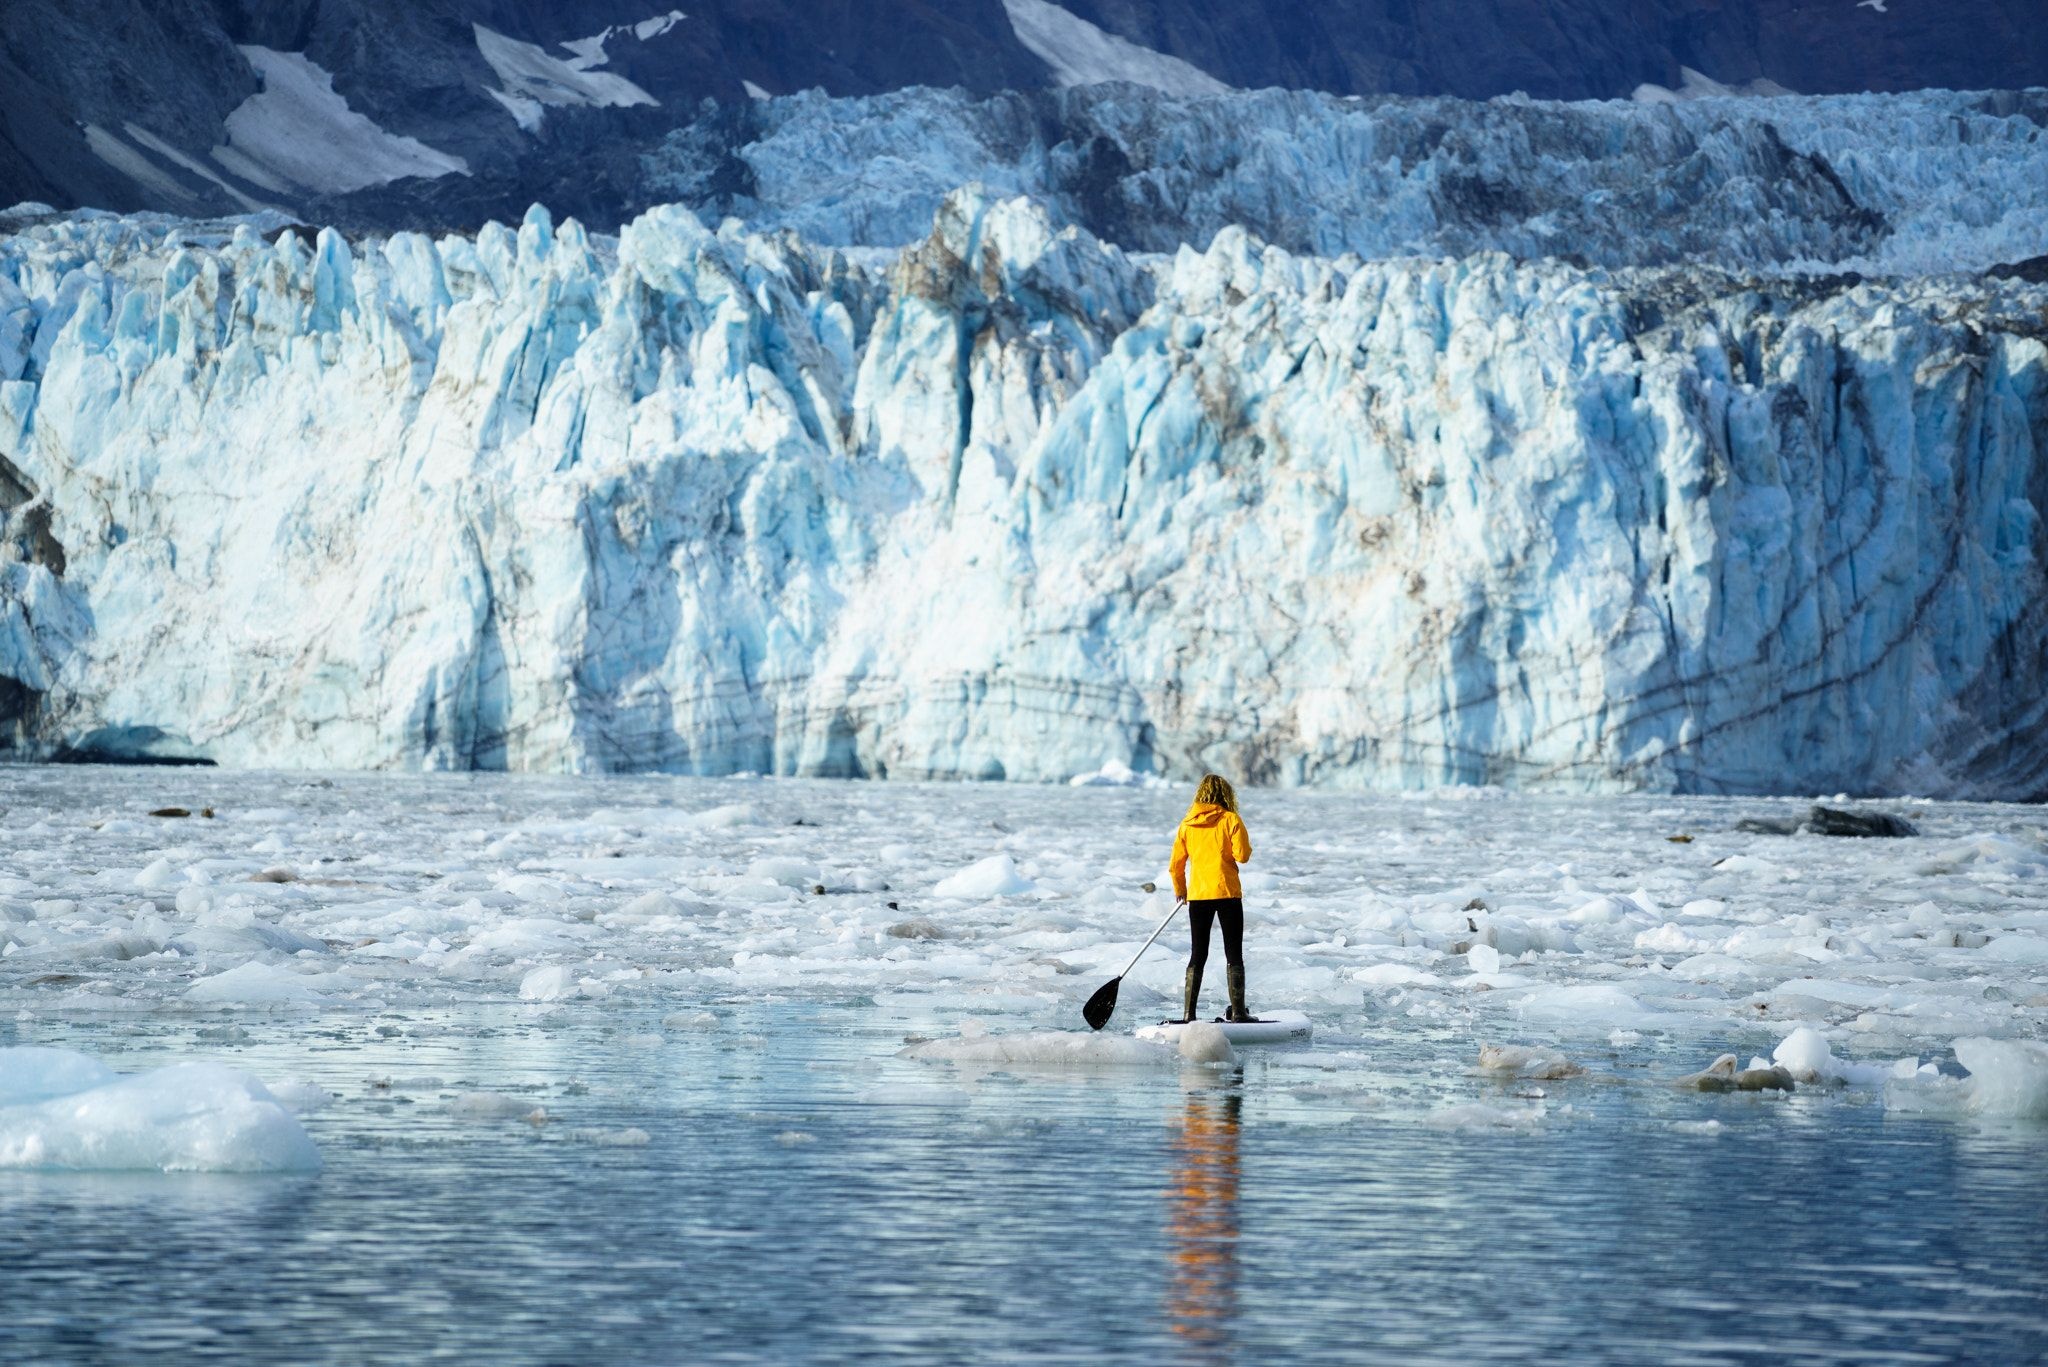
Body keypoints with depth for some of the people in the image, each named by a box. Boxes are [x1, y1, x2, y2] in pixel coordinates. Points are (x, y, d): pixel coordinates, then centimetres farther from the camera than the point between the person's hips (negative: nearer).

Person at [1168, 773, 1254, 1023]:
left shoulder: (1187, 824, 4)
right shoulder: (1231, 820, -6)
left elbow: (1176, 863, 8)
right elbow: (1242, 855, -14)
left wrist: (1180, 890, 23)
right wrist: (1243, 844, 8)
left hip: (1197, 896, 3)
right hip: (1227, 893, -3)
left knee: (1198, 956, 10)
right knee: (1234, 955, 4)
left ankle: (1188, 1013, 5)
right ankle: (1237, 1011, 1)